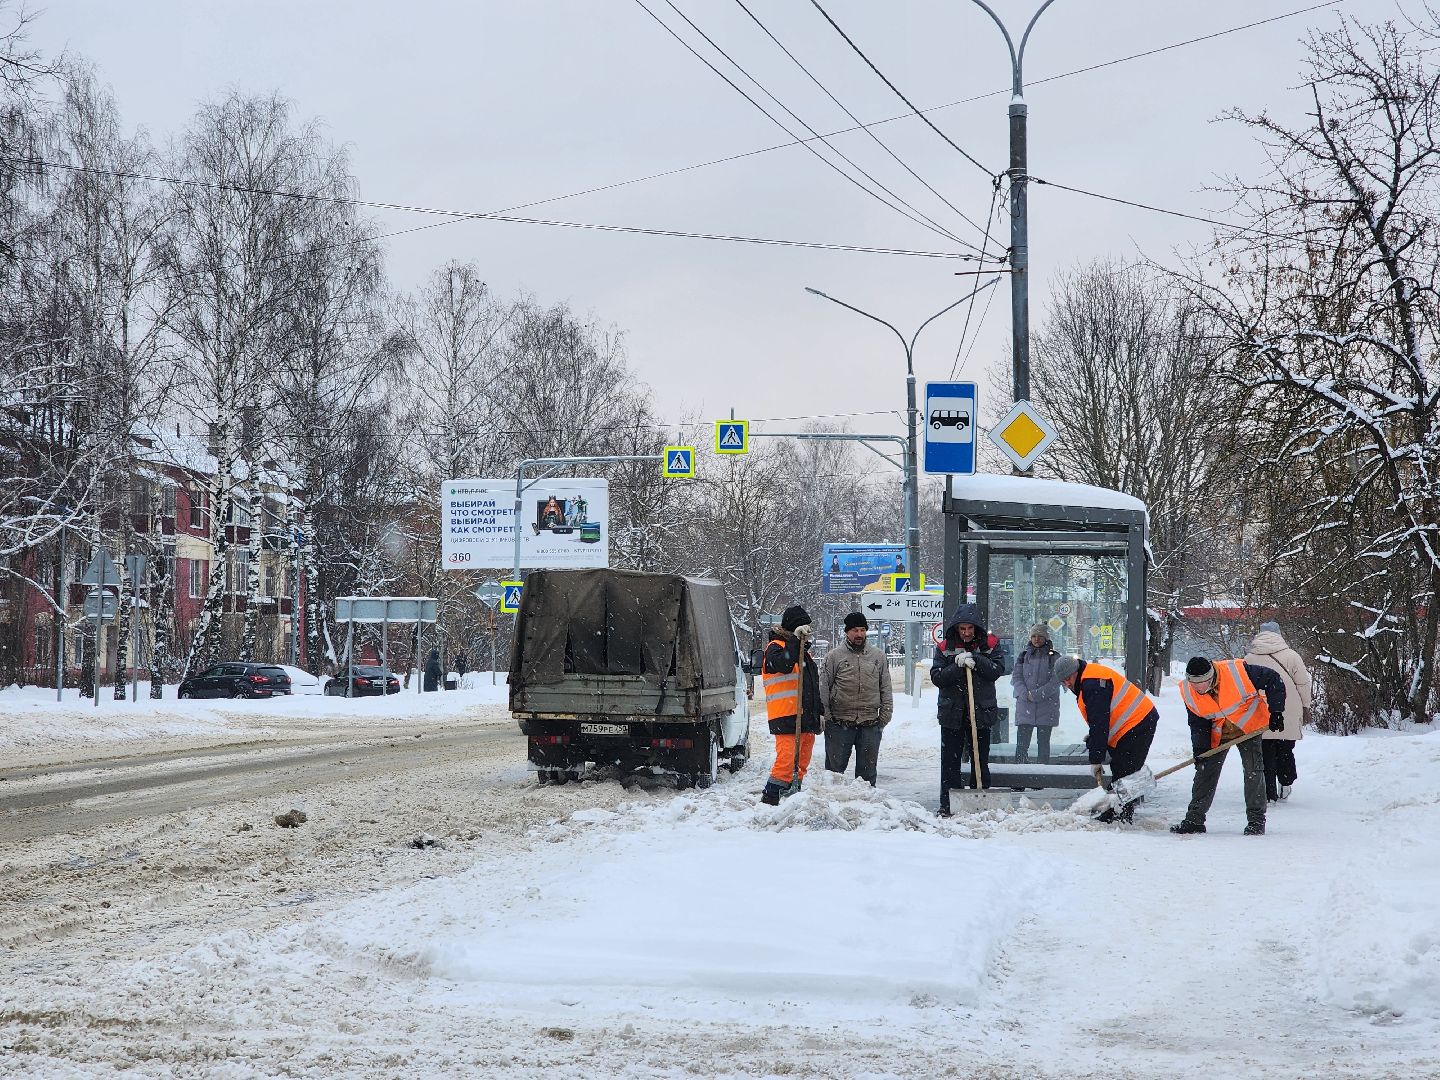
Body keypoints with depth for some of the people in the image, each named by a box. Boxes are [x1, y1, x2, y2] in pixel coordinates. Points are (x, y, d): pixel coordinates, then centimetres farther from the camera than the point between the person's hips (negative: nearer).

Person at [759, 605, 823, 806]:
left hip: (807, 719, 8)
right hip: (786, 717, -8)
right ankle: (769, 799, -16)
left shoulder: (805, 651, 23)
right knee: (786, 760, -18)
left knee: (801, 764, 9)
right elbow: (783, 664, -27)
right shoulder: (775, 647, -3)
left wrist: (821, 712, 26)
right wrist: (796, 640, -25)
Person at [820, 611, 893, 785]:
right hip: (839, 724, -2)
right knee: (835, 767, 2)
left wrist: (885, 716, 5)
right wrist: (825, 716, -6)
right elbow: (823, 688, 2)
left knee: (867, 771, 8)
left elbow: (886, 689, 14)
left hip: (870, 724, 2)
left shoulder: (878, 657, 11)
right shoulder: (834, 657, 3)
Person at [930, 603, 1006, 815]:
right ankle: (947, 805, 8)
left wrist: (975, 660, -20)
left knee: (981, 762, 6)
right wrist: (958, 666, -19)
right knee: (950, 762, 4)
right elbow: (936, 677, -6)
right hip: (952, 713, 0)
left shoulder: (990, 644, 2)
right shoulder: (944, 648, 3)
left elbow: (997, 670, -9)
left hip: (981, 712, 0)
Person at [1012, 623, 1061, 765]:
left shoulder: (1054, 657, 2)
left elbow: (1056, 681, -7)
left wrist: (1037, 694, -16)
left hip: (1046, 705, -2)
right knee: (1022, 743, -4)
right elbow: (1016, 677, 5)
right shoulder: (1024, 655, 10)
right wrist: (1025, 694, -13)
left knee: (1043, 742, 4)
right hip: (1025, 705, 2)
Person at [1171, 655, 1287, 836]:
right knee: (1205, 771, 1)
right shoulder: (1188, 691, -19)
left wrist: (1276, 711, -21)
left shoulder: (1237, 672, -33)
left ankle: (1256, 820, -2)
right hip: (1218, 732, 3)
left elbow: (1273, 679, -20)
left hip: (1248, 725, -3)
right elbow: (1197, 722, -5)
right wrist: (1200, 748, -18)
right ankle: (1194, 819, 9)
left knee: (1253, 770, -11)